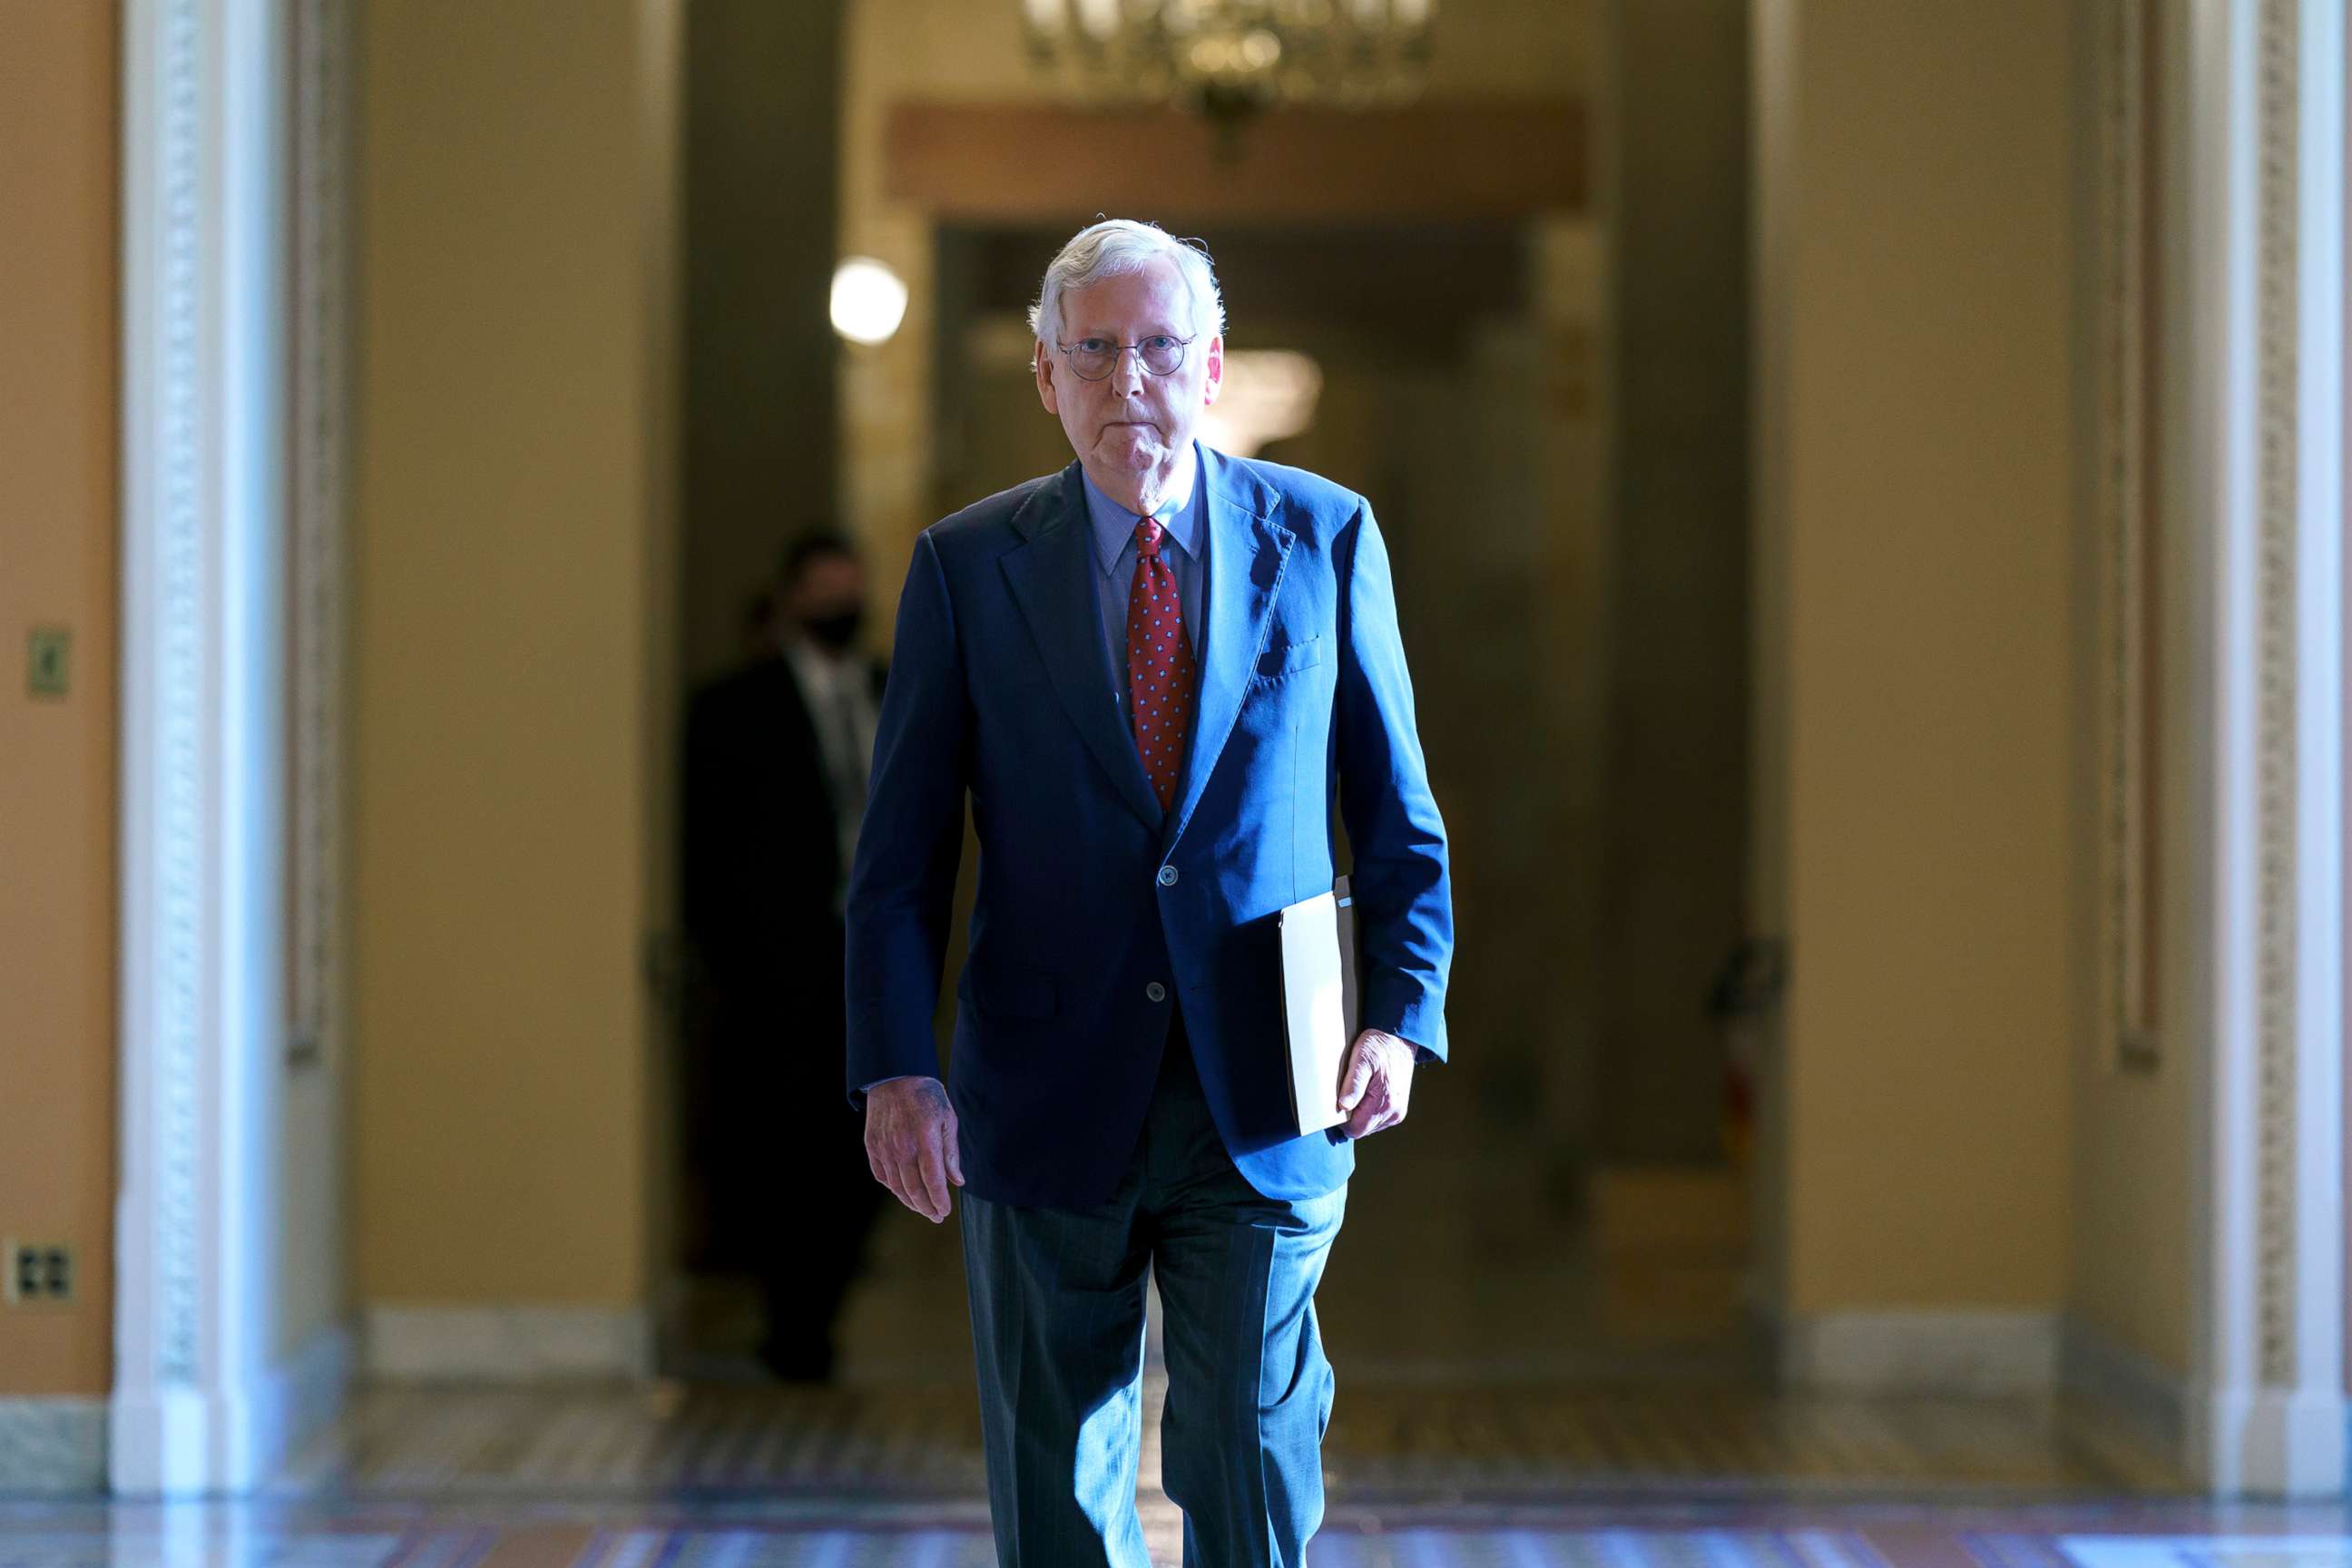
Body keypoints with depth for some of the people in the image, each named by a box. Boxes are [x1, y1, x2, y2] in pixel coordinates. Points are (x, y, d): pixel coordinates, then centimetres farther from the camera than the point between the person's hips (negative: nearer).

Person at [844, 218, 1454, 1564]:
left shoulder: (1326, 539, 4)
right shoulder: (967, 567, 3)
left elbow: (1396, 815, 7)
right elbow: (902, 854, 2)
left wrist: (1400, 1017, -7)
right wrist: (896, 1067, -9)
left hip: (1262, 1111, 0)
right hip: (1046, 1104, 1)